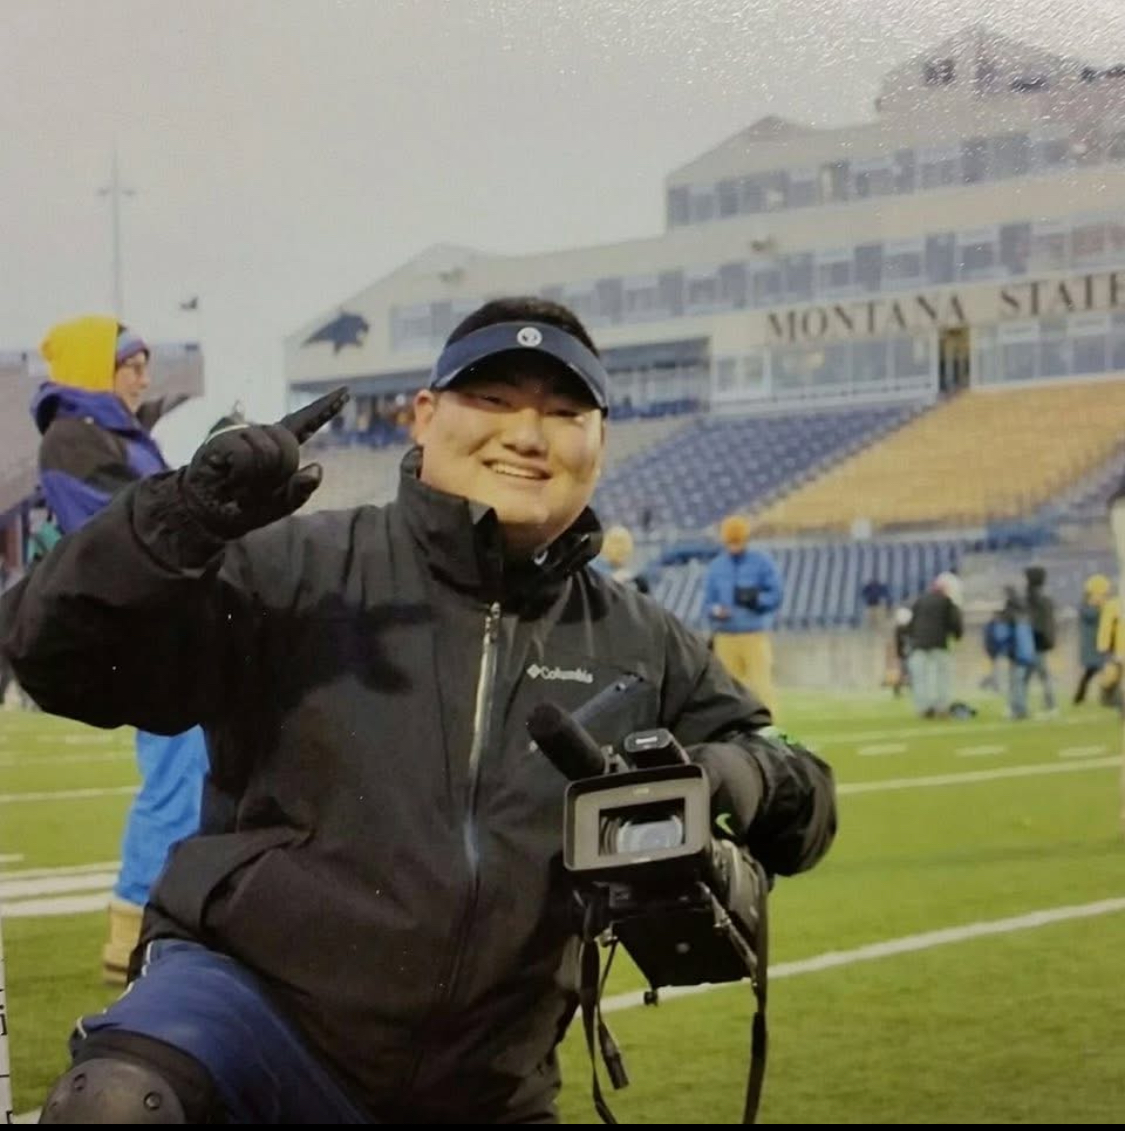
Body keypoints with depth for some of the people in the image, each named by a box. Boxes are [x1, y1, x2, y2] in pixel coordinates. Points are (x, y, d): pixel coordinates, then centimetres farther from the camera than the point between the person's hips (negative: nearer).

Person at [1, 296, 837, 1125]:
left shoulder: (638, 647, 9)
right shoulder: (296, 572, -3)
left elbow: (801, 800, 13)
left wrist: (743, 777, -12)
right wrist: (181, 518, -25)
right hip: (246, 994, -4)